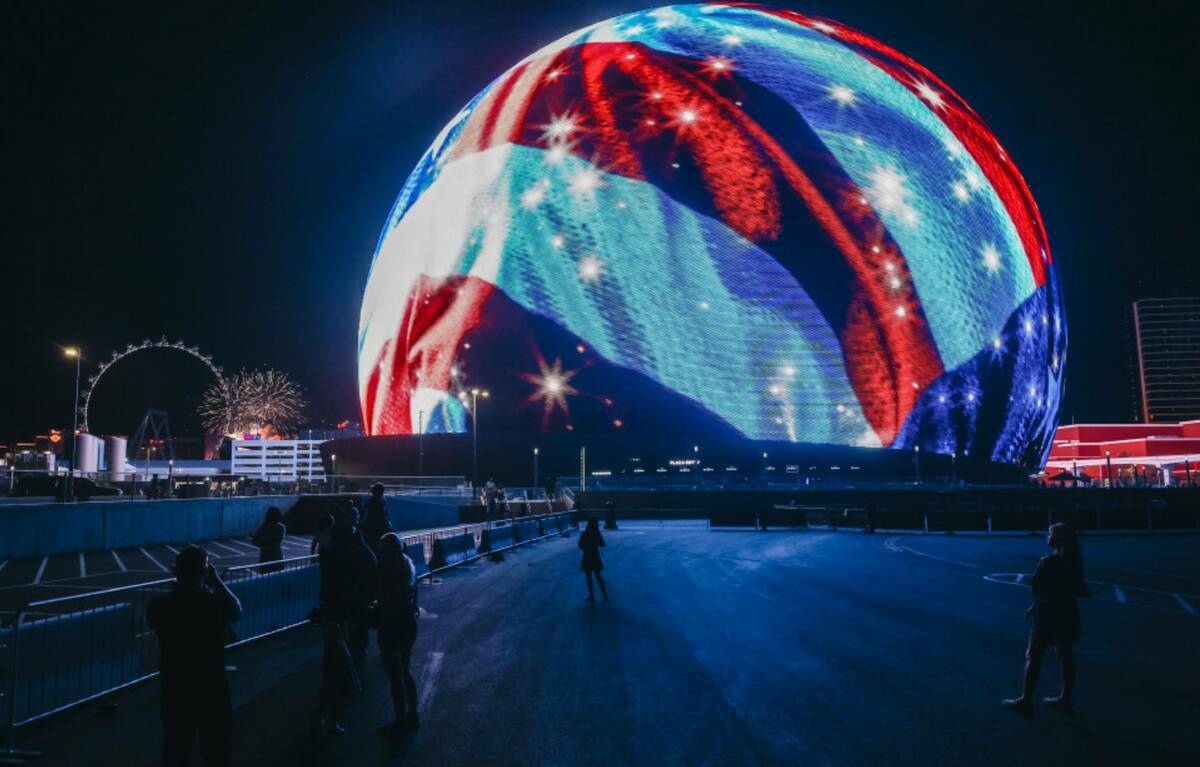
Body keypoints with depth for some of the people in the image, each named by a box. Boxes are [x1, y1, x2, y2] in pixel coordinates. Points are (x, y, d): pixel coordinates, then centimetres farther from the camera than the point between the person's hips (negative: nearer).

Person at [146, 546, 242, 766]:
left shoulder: (159, 607, -12)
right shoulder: (217, 604, -15)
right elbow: (237, 608, 8)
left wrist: (178, 583, 8)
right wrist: (216, 579, 5)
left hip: (175, 691, 2)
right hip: (212, 690, -2)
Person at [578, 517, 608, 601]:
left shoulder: (585, 534, -16)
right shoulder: (597, 534, -7)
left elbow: (580, 546, -9)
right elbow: (602, 544, 6)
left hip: (587, 557, -4)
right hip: (596, 556, 4)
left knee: (589, 577, 8)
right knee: (598, 576, 17)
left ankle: (592, 596, 10)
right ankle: (604, 594, 21)